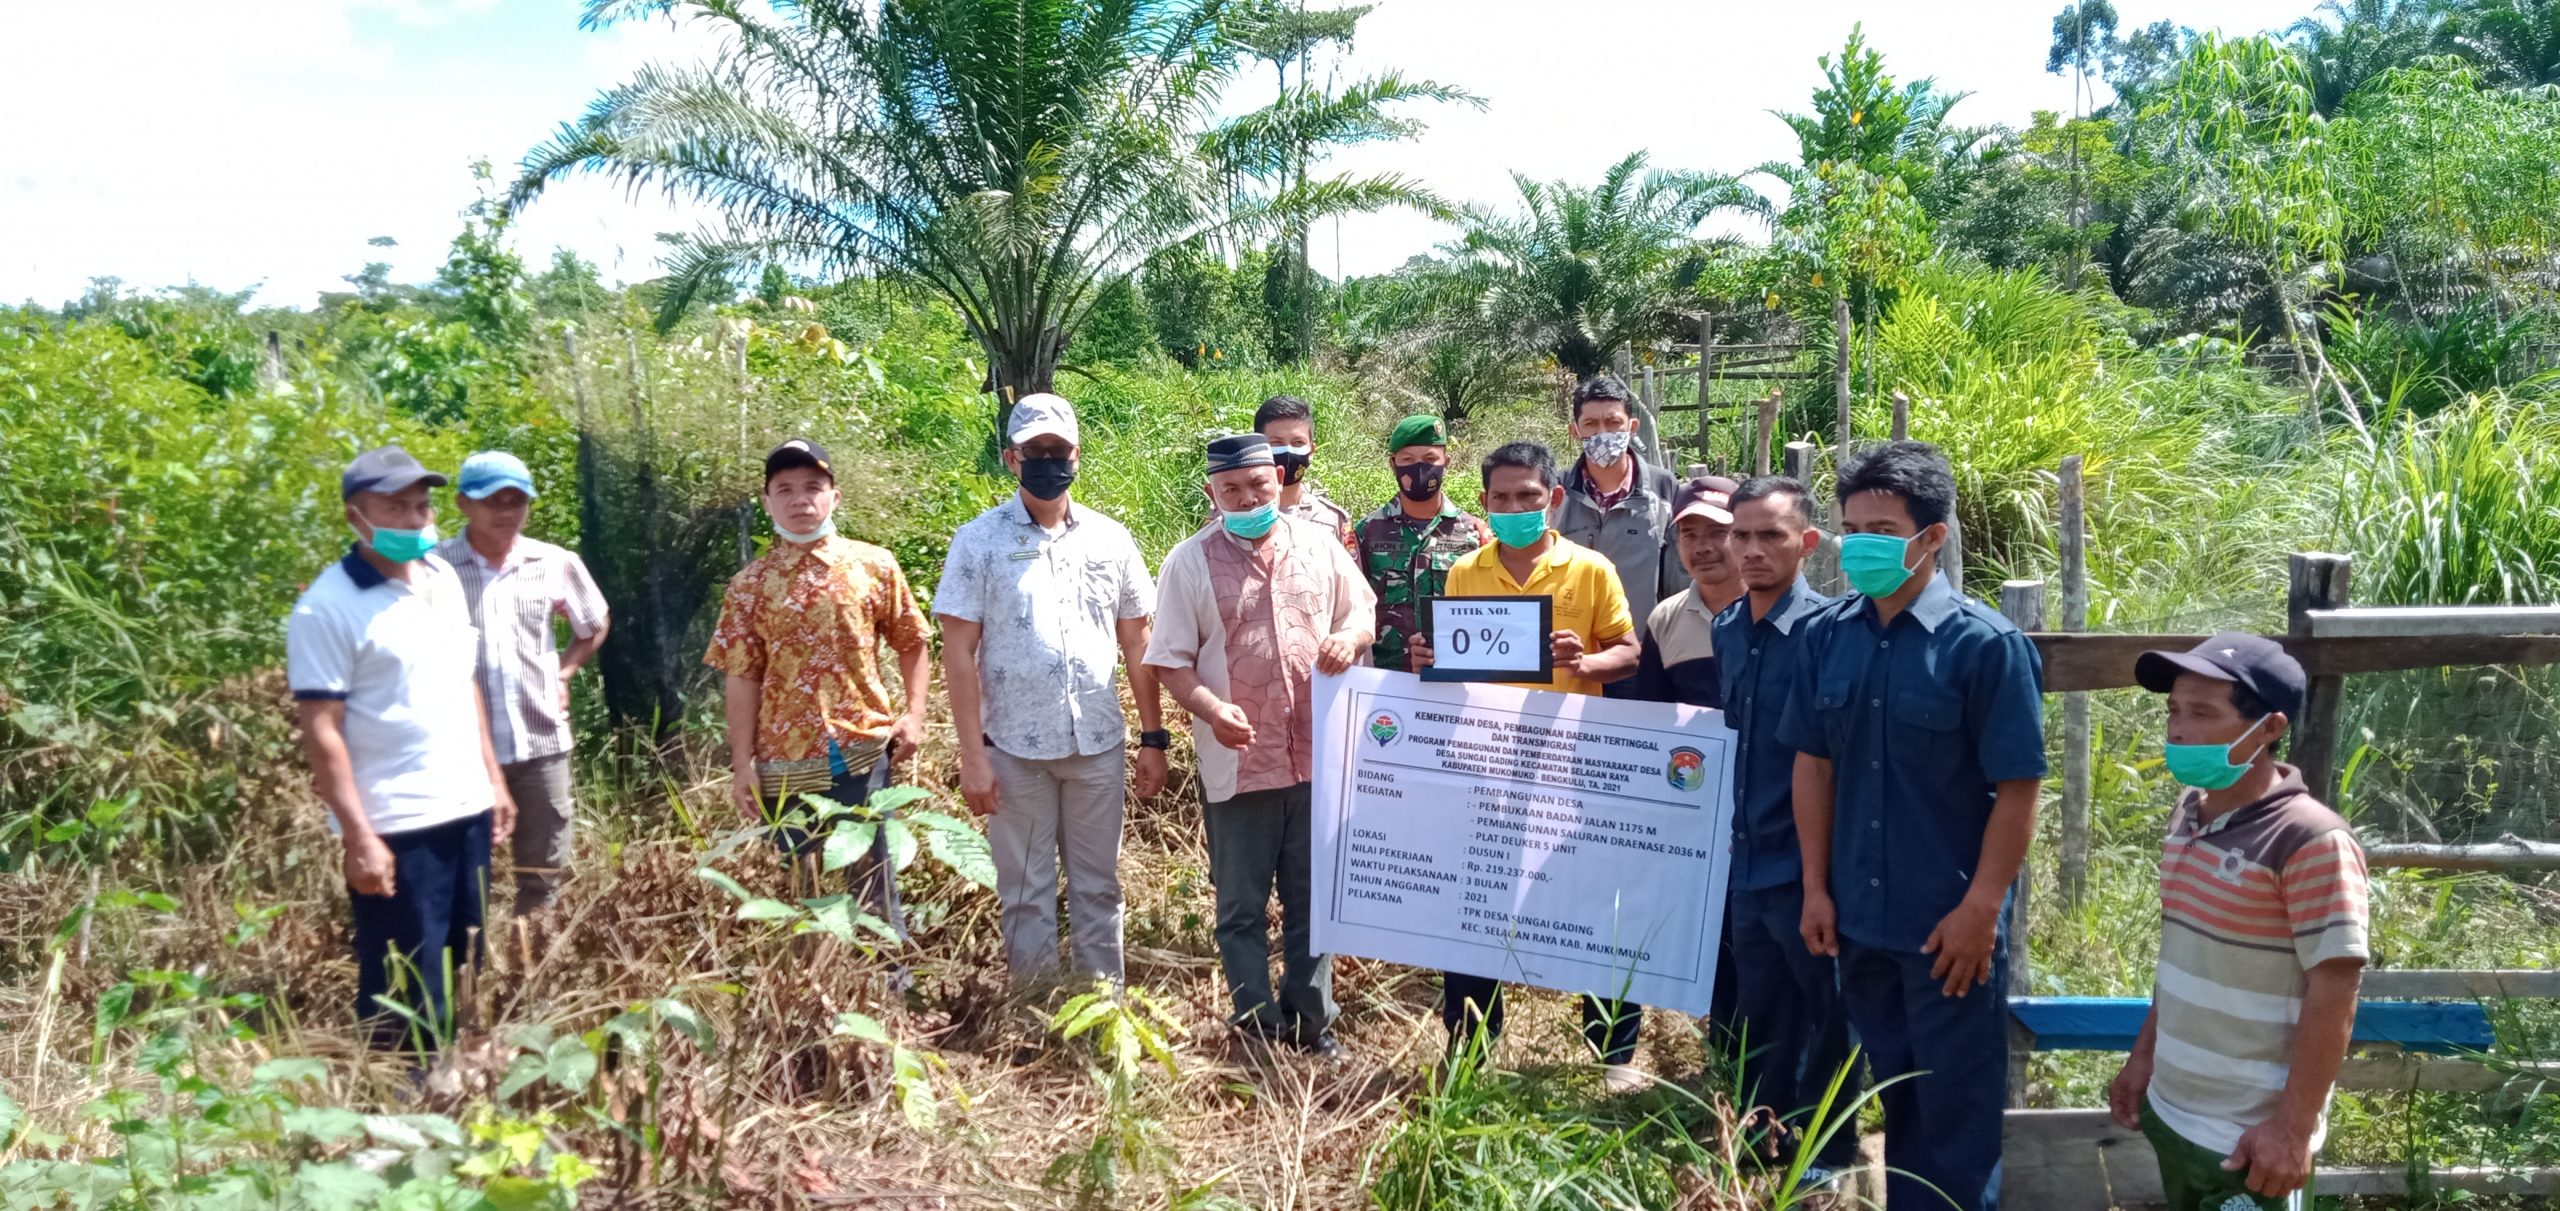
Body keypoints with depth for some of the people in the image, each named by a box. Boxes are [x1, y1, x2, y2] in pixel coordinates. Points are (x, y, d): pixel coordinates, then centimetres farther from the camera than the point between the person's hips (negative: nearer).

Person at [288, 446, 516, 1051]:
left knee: (464, 977, 16)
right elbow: (321, 731, -15)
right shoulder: (327, 608, -13)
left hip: (466, 809, 7)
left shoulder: (443, 578, 9)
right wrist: (359, 836, -18)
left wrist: (493, 777, 14)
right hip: (394, 828, -7)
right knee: (409, 998, 2)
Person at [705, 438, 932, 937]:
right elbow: (741, 678, 3)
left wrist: (914, 713, -3)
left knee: (873, 886, 5)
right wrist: (743, 765, -1)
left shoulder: (874, 565, 2)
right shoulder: (749, 584, 3)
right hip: (786, 765, 1)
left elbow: (912, 642, 10)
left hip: (864, 754, -1)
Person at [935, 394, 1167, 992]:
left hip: (1098, 745, 2)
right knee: (1026, 893, 9)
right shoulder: (979, 540, -4)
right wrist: (972, 756, -10)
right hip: (1015, 747, -2)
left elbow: (1136, 645, 9)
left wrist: (1154, 739, 6)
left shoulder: (1111, 538, 4)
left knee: (1098, 888, 13)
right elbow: (959, 653, -6)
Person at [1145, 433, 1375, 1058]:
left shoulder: (1320, 545, 5)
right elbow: (1170, 660, -4)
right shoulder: (1190, 561, -3)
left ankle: (1310, 1020, 28)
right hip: (1237, 763, -2)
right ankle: (1260, 1028, 21)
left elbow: (1363, 610, 14)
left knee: (1313, 899, 14)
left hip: (1319, 755, 2)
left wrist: (1351, 636, -10)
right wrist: (1211, 709, -21)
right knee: (1242, 906, 8)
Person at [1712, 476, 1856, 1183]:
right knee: (1758, 1013, 19)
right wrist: (1733, 833, 15)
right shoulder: (1727, 630, 5)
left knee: (1823, 1012, 11)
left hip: (1805, 859, -6)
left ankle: (1826, 1150, 28)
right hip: (1747, 859, 6)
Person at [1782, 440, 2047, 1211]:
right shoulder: (1826, 636, 0)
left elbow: (2017, 791, -12)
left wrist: (1981, 909, -14)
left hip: (1950, 926, -4)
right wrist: (1816, 888, 5)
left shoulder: (1986, 644, -14)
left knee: (1957, 1106, 10)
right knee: (1892, 1091, 20)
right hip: (1860, 919, 5)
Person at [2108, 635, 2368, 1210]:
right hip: (2172, 1114, 7)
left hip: (2249, 1138, -7)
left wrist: (2294, 1128, -18)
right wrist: (2144, 1055, 15)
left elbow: (2333, 998, -19)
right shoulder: (2189, 814, 3)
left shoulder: (2311, 842, -20)